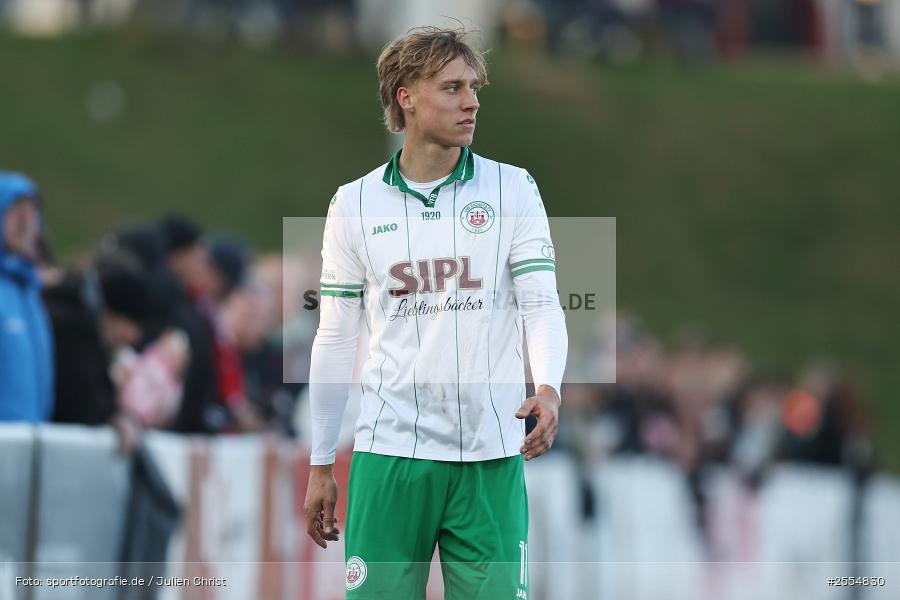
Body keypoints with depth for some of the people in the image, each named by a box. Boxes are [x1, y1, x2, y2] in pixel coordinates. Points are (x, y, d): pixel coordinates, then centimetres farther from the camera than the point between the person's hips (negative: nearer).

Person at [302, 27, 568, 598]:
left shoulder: (513, 189, 4)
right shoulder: (354, 204, 6)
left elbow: (542, 304, -2)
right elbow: (335, 338, 11)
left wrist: (549, 389, -23)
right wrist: (321, 466, 10)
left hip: (491, 457, 0)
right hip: (390, 452, 0)